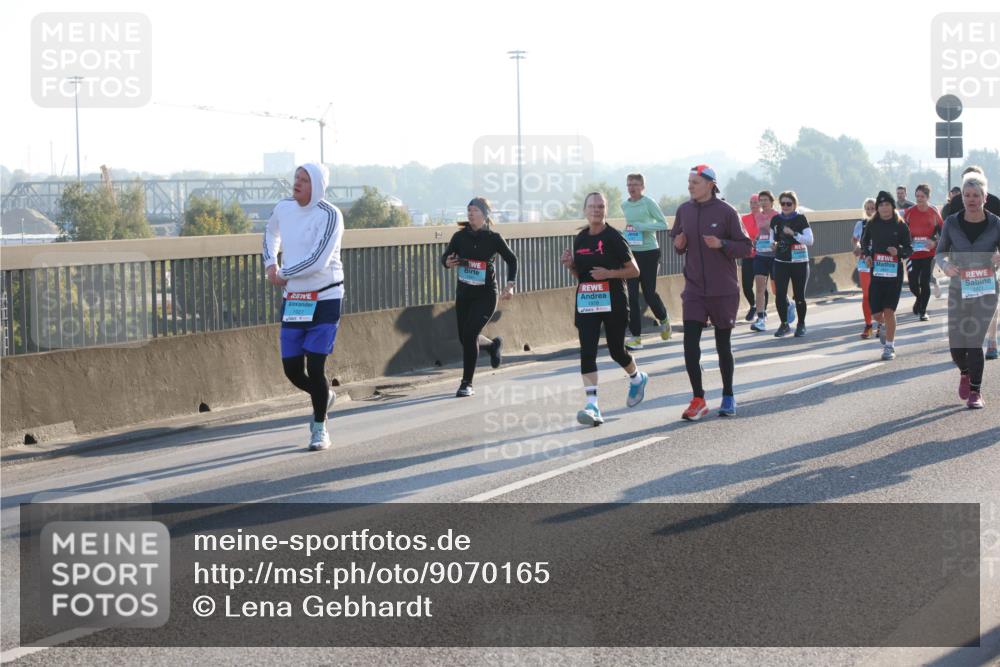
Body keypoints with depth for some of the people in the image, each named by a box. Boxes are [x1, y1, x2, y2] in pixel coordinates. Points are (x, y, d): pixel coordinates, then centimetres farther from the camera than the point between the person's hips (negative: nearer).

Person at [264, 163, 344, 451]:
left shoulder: (330, 215, -16)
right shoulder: (283, 208, 2)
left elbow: (317, 261, -23)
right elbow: (271, 233, 25)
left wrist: (283, 275, -11)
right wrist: (270, 263, 8)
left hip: (325, 300, -5)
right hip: (293, 300, 5)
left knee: (315, 367, -8)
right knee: (292, 369, 4)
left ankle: (320, 429, 9)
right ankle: (323, 396, 36)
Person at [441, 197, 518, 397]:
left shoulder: (493, 238, -7)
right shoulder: (460, 236, 0)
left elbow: (512, 260, 4)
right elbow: (445, 257, 6)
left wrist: (510, 285, -8)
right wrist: (448, 262, -19)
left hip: (485, 294, -4)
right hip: (464, 293, 4)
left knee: (470, 334, -18)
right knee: (465, 338, 10)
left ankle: (467, 384, -7)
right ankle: (493, 345, 44)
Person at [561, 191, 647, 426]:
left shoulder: (614, 237, -8)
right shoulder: (580, 239, 8)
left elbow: (634, 270, -6)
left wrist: (609, 273, -19)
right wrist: (570, 265, -2)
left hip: (613, 301, -4)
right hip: (586, 302, 4)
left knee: (616, 350, 9)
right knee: (587, 352, -10)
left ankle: (637, 378, 43)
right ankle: (592, 405, -14)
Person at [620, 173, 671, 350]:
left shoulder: (648, 203, -9)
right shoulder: (624, 205, 8)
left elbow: (663, 224, -13)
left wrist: (641, 226, -21)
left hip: (649, 252, -5)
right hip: (631, 253, 5)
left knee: (649, 292, 0)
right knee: (632, 295, -2)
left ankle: (663, 319, 32)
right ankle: (636, 336, 1)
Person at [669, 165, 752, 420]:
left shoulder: (726, 212, -9)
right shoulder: (684, 210, 3)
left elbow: (745, 248, -6)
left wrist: (721, 244, -22)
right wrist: (679, 245, -7)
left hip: (723, 291, -3)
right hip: (694, 290, 3)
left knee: (723, 345, 9)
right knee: (690, 344, -9)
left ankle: (728, 397, 24)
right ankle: (698, 400, -2)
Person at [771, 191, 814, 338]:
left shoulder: (801, 219, -3)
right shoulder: (776, 219, 7)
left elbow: (809, 240, -9)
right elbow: (772, 237, 20)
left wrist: (793, 233, -19)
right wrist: (772, 244, -3)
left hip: (799, 262, -3)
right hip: (781, 262, 3)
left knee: (799, 295, 2)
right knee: (779, 295, -7)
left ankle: (801, 325, 17)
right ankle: (784, 324, 6)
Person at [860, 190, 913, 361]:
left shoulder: (900, 226, -3)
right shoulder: (872, 224, 2)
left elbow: (909, 249, 2)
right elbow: (865, 241, 20)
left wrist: (898, 251, -18)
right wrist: (867, 254, 2)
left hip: (894, 273, -2)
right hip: (876, 272, 2)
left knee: (889, 311, -6)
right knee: (876, 312, 1)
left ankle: (890, 346, 5)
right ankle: (883, 325, 38)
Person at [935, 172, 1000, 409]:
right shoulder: (952, 223, -4)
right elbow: (941, 252, 6)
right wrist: (945, 265, -17)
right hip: (958, 290, 2)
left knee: (974, 341, -11)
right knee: (957, 346, 2)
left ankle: (975, 392, 5)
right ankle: (965, 373, 37)